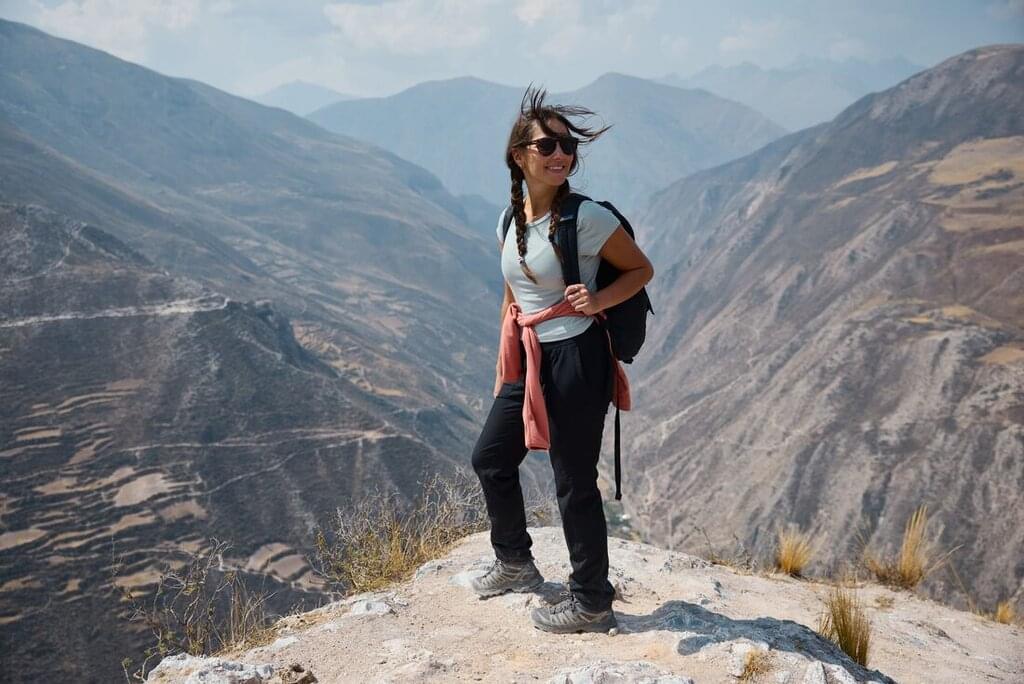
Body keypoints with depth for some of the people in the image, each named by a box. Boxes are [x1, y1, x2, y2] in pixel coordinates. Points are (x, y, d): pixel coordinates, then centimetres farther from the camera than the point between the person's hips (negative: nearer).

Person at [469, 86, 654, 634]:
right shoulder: (509, 221, 6)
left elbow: (642, 269, -3)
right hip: (528, 361, 8)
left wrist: (599, 300, -21)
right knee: (490, 457, 20)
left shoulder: (586, 218, -15)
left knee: (574, 483, 1)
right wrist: (502, 372, 17)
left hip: (576, 359, -8)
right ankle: (515, 563, 43)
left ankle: (591, 604, 19)